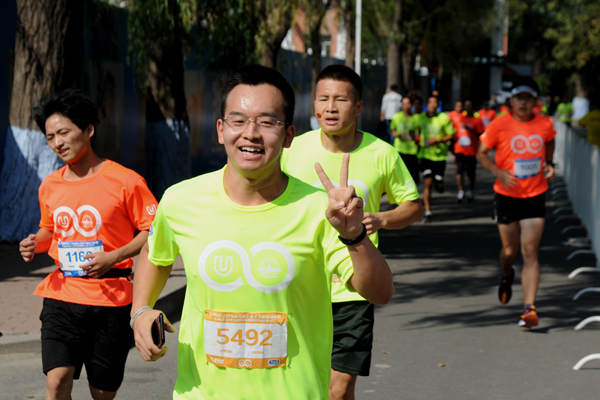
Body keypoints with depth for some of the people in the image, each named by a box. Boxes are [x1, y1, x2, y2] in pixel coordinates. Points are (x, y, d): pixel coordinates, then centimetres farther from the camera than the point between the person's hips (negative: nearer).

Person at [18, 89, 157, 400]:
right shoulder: (49, 186, 8)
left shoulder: (125, 181, -7)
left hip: (110, 299, -3)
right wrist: (36, 243, 2)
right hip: (62, 295, 3)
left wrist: (113, 257, -17)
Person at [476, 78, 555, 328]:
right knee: (510, 249, 10)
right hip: (506, 196, 0)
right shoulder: (499, 126, -9)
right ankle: (507, 276, 47)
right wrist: (498, 172, -17)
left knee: (530, 252, -8)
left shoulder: (545, 125, -2)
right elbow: (481, 153, -1)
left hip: (535, 196, 0)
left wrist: (548, 164, 4)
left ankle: (529, 308, -12)